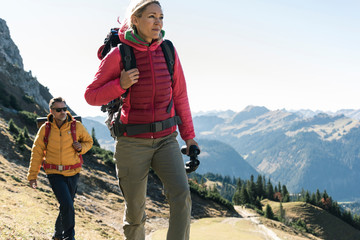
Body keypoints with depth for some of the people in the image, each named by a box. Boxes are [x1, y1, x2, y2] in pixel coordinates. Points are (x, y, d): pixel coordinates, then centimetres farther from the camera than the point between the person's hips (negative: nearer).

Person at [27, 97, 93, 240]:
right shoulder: (45, 129, -4)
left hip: (72, 173, 2)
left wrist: (81, 147, -11)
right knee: (67, 205, -18)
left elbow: (89, 141, 13)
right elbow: (37, 153, 3)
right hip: (54, 174, -2)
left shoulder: (77, 126, -4)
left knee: (67, 206, 14)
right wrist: (32, 175, 3)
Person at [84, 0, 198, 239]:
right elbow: (92, 96, -3)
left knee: (181, 195, -19)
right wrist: (120, 85, -20)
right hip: (132, 143, -2)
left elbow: (180, 95, 9)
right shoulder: (118, 55, -9)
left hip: (165, 140, 3)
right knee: (135, 210, 7)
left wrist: (189, 135, 8)